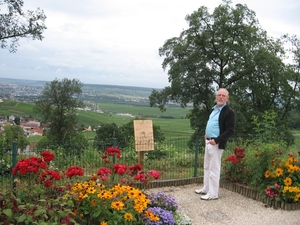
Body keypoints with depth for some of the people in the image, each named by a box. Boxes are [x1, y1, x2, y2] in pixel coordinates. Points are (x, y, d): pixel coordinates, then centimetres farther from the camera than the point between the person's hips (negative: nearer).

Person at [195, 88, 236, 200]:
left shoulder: (229, 112, -13)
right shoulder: (214, 109, 14)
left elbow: (230, 131, -17)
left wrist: (216, 140, -24)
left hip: (217, 144, -9)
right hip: (208, 141, 9)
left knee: (214, 169, -4)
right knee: (207, 167, 17)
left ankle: (213, 194, 5)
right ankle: (206, 189, 30)